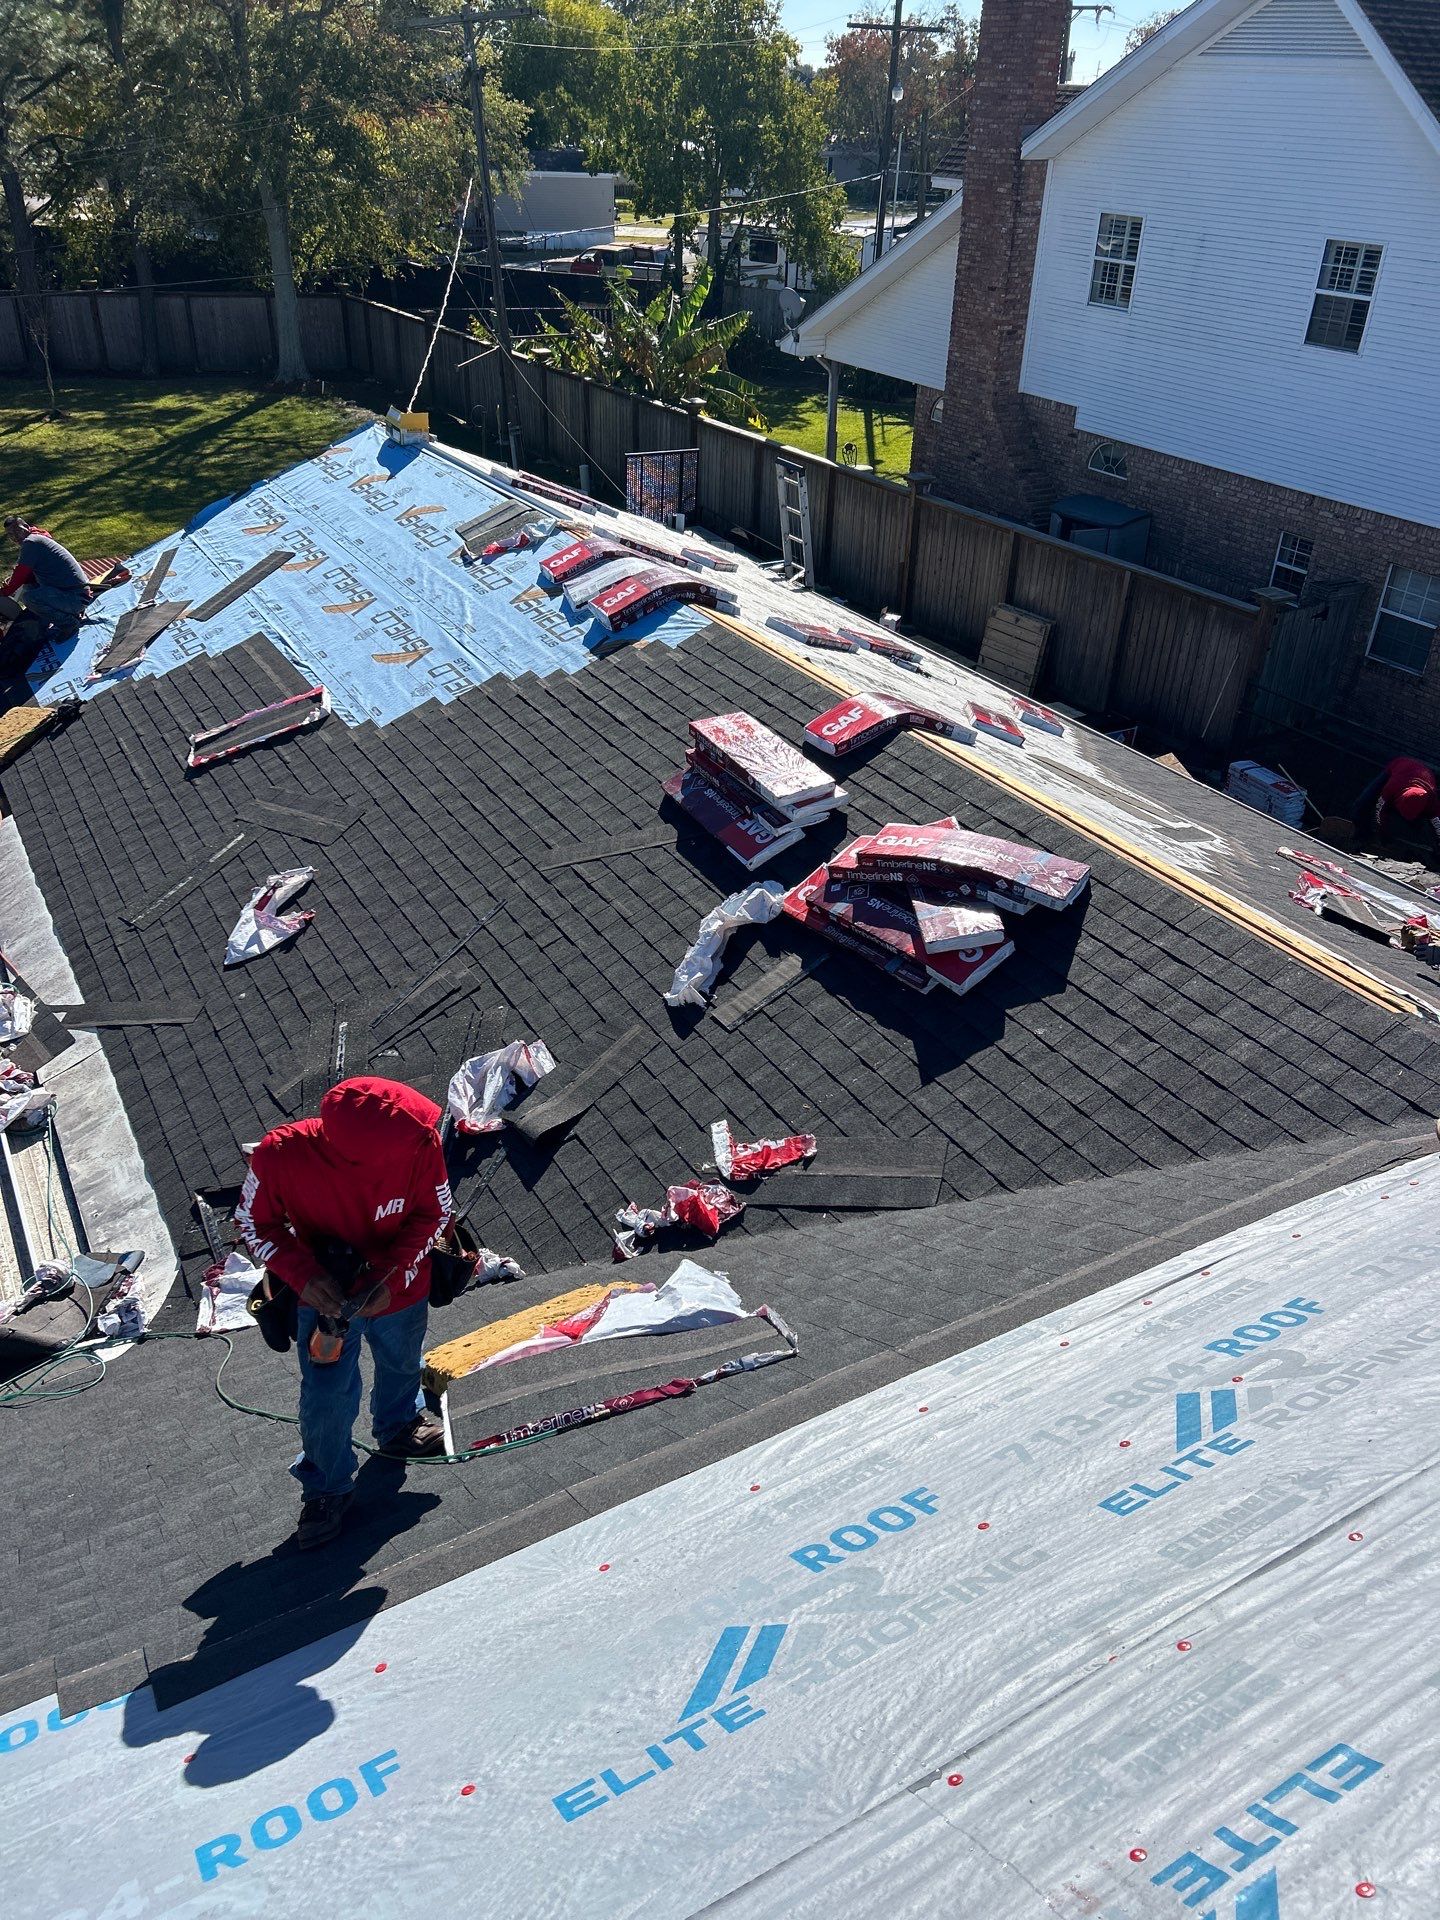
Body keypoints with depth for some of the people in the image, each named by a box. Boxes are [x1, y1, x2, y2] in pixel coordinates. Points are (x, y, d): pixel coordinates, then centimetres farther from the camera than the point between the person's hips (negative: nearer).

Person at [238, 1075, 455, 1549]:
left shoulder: (420, 1144, -34)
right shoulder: (281, 1155, -35)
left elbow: (435, 1212, -16)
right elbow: (255, 1223, -16)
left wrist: (394, 1276, -28)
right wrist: (304, 1276, -30)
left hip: (399, 1290, 2)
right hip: (325, 1296, -2)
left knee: (401, 1366, 29)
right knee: (326, 1400, 9)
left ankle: (397, 1428, 62)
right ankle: (326, 1490, 39)